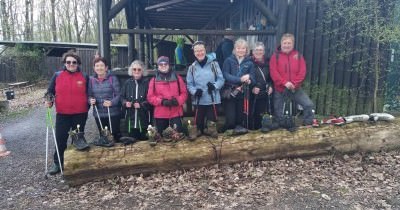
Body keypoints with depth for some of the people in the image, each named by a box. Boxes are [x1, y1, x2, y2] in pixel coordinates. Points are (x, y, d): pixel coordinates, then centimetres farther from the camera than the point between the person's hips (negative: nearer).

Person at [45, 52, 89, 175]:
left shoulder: (84, 77, 1)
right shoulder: (57, 76, 1)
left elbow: (88, 94, 10)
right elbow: (50, 91, 8)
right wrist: (49, 100, -8)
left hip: (80, 114, 0)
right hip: (62, 114, 0)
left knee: (78, 138, 13)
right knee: (60, 140, 3)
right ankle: (58, 164, 18)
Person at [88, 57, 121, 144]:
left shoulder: (112, 78, -5)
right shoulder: (91, 80, 7)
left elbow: (118, 94, -8)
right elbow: (89, 95, 11)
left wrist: (112, 102, -24)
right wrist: (90, 100, -10)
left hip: (113, 113, -3)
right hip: (98, 114, 4)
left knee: (115, 135, 0)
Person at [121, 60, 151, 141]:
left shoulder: (147, 82, 0)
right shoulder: (127, 83, 10)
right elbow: (122, 97, 12)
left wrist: (141, 105, -16)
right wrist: (125, 103, -8)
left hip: (143, 117, -2)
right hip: (130, 117, 3)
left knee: (143, 139, 2)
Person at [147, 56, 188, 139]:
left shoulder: (177, 78, 9)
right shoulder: (154, 80, 5)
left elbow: (184, 93, 7)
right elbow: (150, 97, 1)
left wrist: (178, 100, -13)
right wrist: (162, 101, -16)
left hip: (176, 113, 0)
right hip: (160, 114, 0)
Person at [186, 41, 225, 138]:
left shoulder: (214, 64, 0)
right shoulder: (192, 67, 4)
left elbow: (221, 79, 0)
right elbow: (189, 84, 4)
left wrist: (214, 86, -19)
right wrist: (195, 91, -15)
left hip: (212, 98, -1)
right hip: (199, 99, 1)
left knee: (212, 120, 4)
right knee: (199, 119, 9)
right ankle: (199, 132, 26)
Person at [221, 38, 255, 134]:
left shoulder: (249, 62, 7)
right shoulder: (229, 60, 0)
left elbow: (252, 77, 1)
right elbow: (225, 75, -12)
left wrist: (249, 80, -24)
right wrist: (240, 79, -24)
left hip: (243, 93, 2)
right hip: (230, 92, -2)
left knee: (241, 117, 6)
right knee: (230, 119, -5)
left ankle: (239, 126, 35)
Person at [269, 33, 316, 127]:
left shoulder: (298, 55, 6)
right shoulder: (275, 56, -1)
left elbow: (302, 72, -2)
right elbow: (273, 72, -11)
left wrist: (294, 84, -16)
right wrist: (285, 82, -20)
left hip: (295, 88, 2)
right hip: (280, 89, -1)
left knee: (309, 105, -7)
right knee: (278, 110, 5)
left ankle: (308, 125, 10)